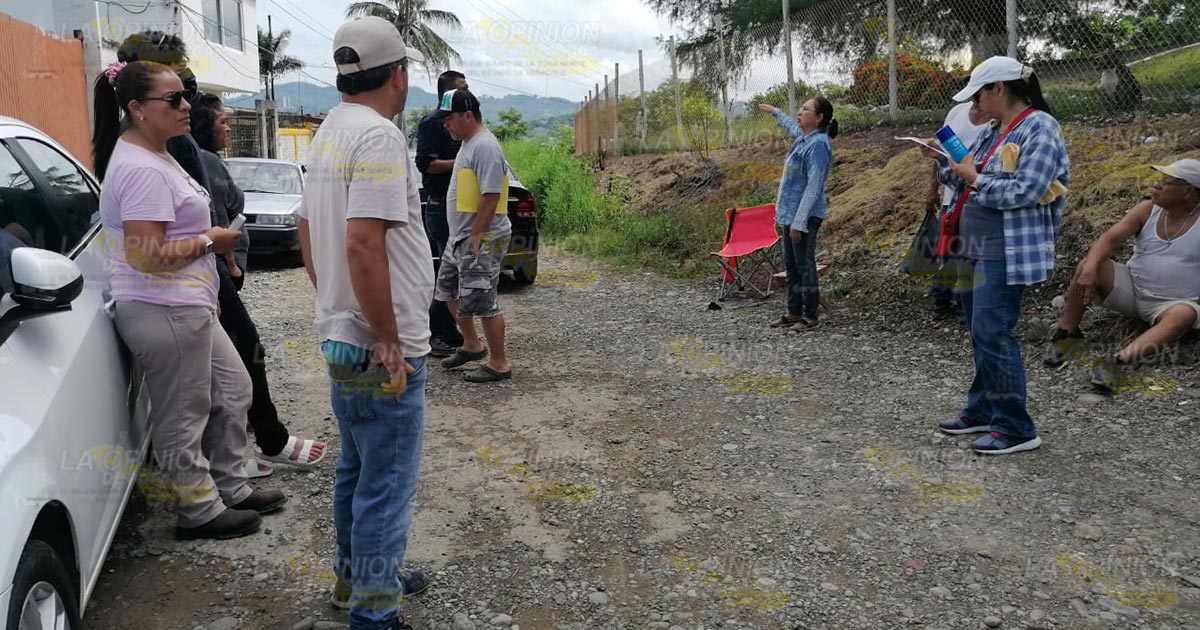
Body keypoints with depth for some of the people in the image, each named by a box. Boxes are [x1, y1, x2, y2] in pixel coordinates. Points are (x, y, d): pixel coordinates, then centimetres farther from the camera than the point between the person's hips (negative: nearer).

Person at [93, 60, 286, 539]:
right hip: (165, 314, -11)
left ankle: (230, 489, 32)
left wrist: (212, 238, 16)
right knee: (182, 418, 3)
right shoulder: (141, 169, -20)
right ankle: (201, 512, 18)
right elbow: (146, 255, -26)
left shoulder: (154, 155, 13)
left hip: (188, 307, 11)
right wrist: (211, 240, -15)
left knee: (231, 391, 19)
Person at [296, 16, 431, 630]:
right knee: (387, 484, 1)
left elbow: (307, 230, 18)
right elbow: (363, 244, -27)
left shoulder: (328, 132, 11)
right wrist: (389, 340, -20)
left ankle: (355, 575, 38)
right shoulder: (379, 135, -19)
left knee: (355, 468, 22)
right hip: (382, 348, -10)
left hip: (339, 335, 10)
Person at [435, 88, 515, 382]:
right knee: (449, 291, 20)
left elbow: (491, 195, -23)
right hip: (460, 236, 11)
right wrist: (464, 236, 18)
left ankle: (499, 363, 5)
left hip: (482, 239, -11)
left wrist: (476, 236, -22)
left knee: (481, 302, -6)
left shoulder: (485, 146, -18)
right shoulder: (468, 144, 15)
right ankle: (471, 345, 35)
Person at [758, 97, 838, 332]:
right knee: (791, 266, 15)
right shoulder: (803, 137, 9)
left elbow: (813, 187, -23)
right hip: (789, 214, 9)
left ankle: (810, 316, 8)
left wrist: (799, 221, -25)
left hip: (804, 217, -9)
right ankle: (794, 312, 24)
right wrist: (774, 111, 51)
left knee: (805, 267, -1)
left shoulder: (818, 145, -18)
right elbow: (791, 125, 36)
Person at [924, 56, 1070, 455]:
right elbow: (966, 180, 20)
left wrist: (976, 179, -13)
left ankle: (1016, 429, -1)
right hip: (977, 247, 9)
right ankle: (981, 410, 29)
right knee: (980, 333, 16)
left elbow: (1025, 192, -21)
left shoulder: (1039, 129, -11)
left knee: (992, 334, -10)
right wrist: (944, 160, 6)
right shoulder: (993, 132, 15)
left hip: (1006, 252, -9)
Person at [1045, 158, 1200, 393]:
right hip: (1131, 288, 3)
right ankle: (1067, 334, -17)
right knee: (1088, 266, -22)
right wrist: (1090, 267, -35)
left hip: (1173, 303, -3)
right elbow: (1110, 238, -16)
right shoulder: (1147, 210, -3)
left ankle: (1120, 361, -53)